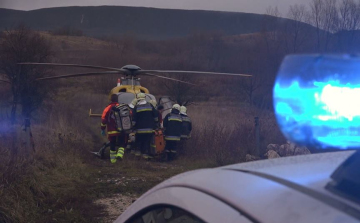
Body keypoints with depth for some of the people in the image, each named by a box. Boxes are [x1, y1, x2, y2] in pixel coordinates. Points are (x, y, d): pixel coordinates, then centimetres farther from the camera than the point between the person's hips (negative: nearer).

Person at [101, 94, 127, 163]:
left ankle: (113, 159, 20)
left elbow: (103, 120, -2)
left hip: (111, 131, 1)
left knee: (112, 145, 13)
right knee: (122, 144, 4)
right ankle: (120, 154, -20)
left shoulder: (107, 109, 1)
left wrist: (102, 129, 5)